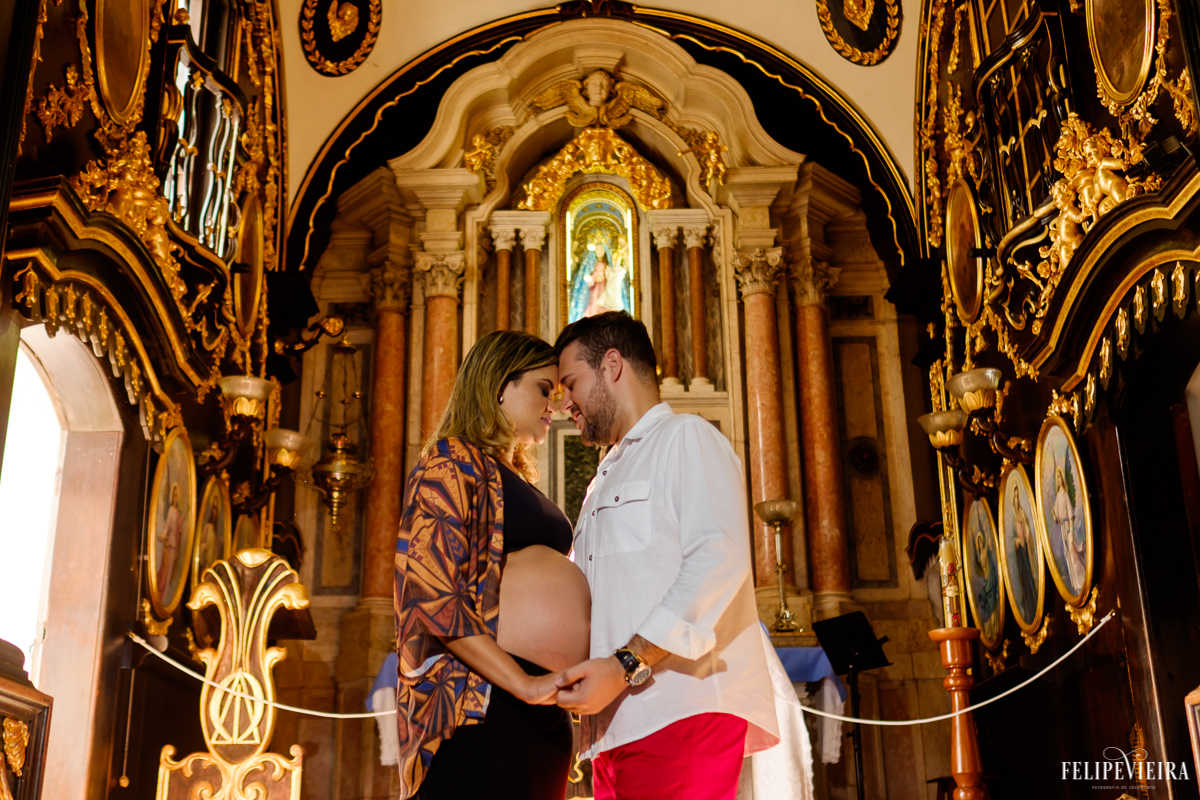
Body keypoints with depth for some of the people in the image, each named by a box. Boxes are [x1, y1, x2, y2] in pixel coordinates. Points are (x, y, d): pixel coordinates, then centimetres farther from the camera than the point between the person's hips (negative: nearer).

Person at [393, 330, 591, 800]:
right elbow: (434, 595, -15)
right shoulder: (452, 462, -2)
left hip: (544, 717, 8)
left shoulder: (518, 480, 24)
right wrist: (524, 685, -19)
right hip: (478, 704, -8)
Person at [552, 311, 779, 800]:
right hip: (617, 723, 8)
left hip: (682, 709, -8)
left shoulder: (685, 438, 2)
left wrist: (627, 665, -19)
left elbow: (719, 560, -14)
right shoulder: (607, 480, 30)